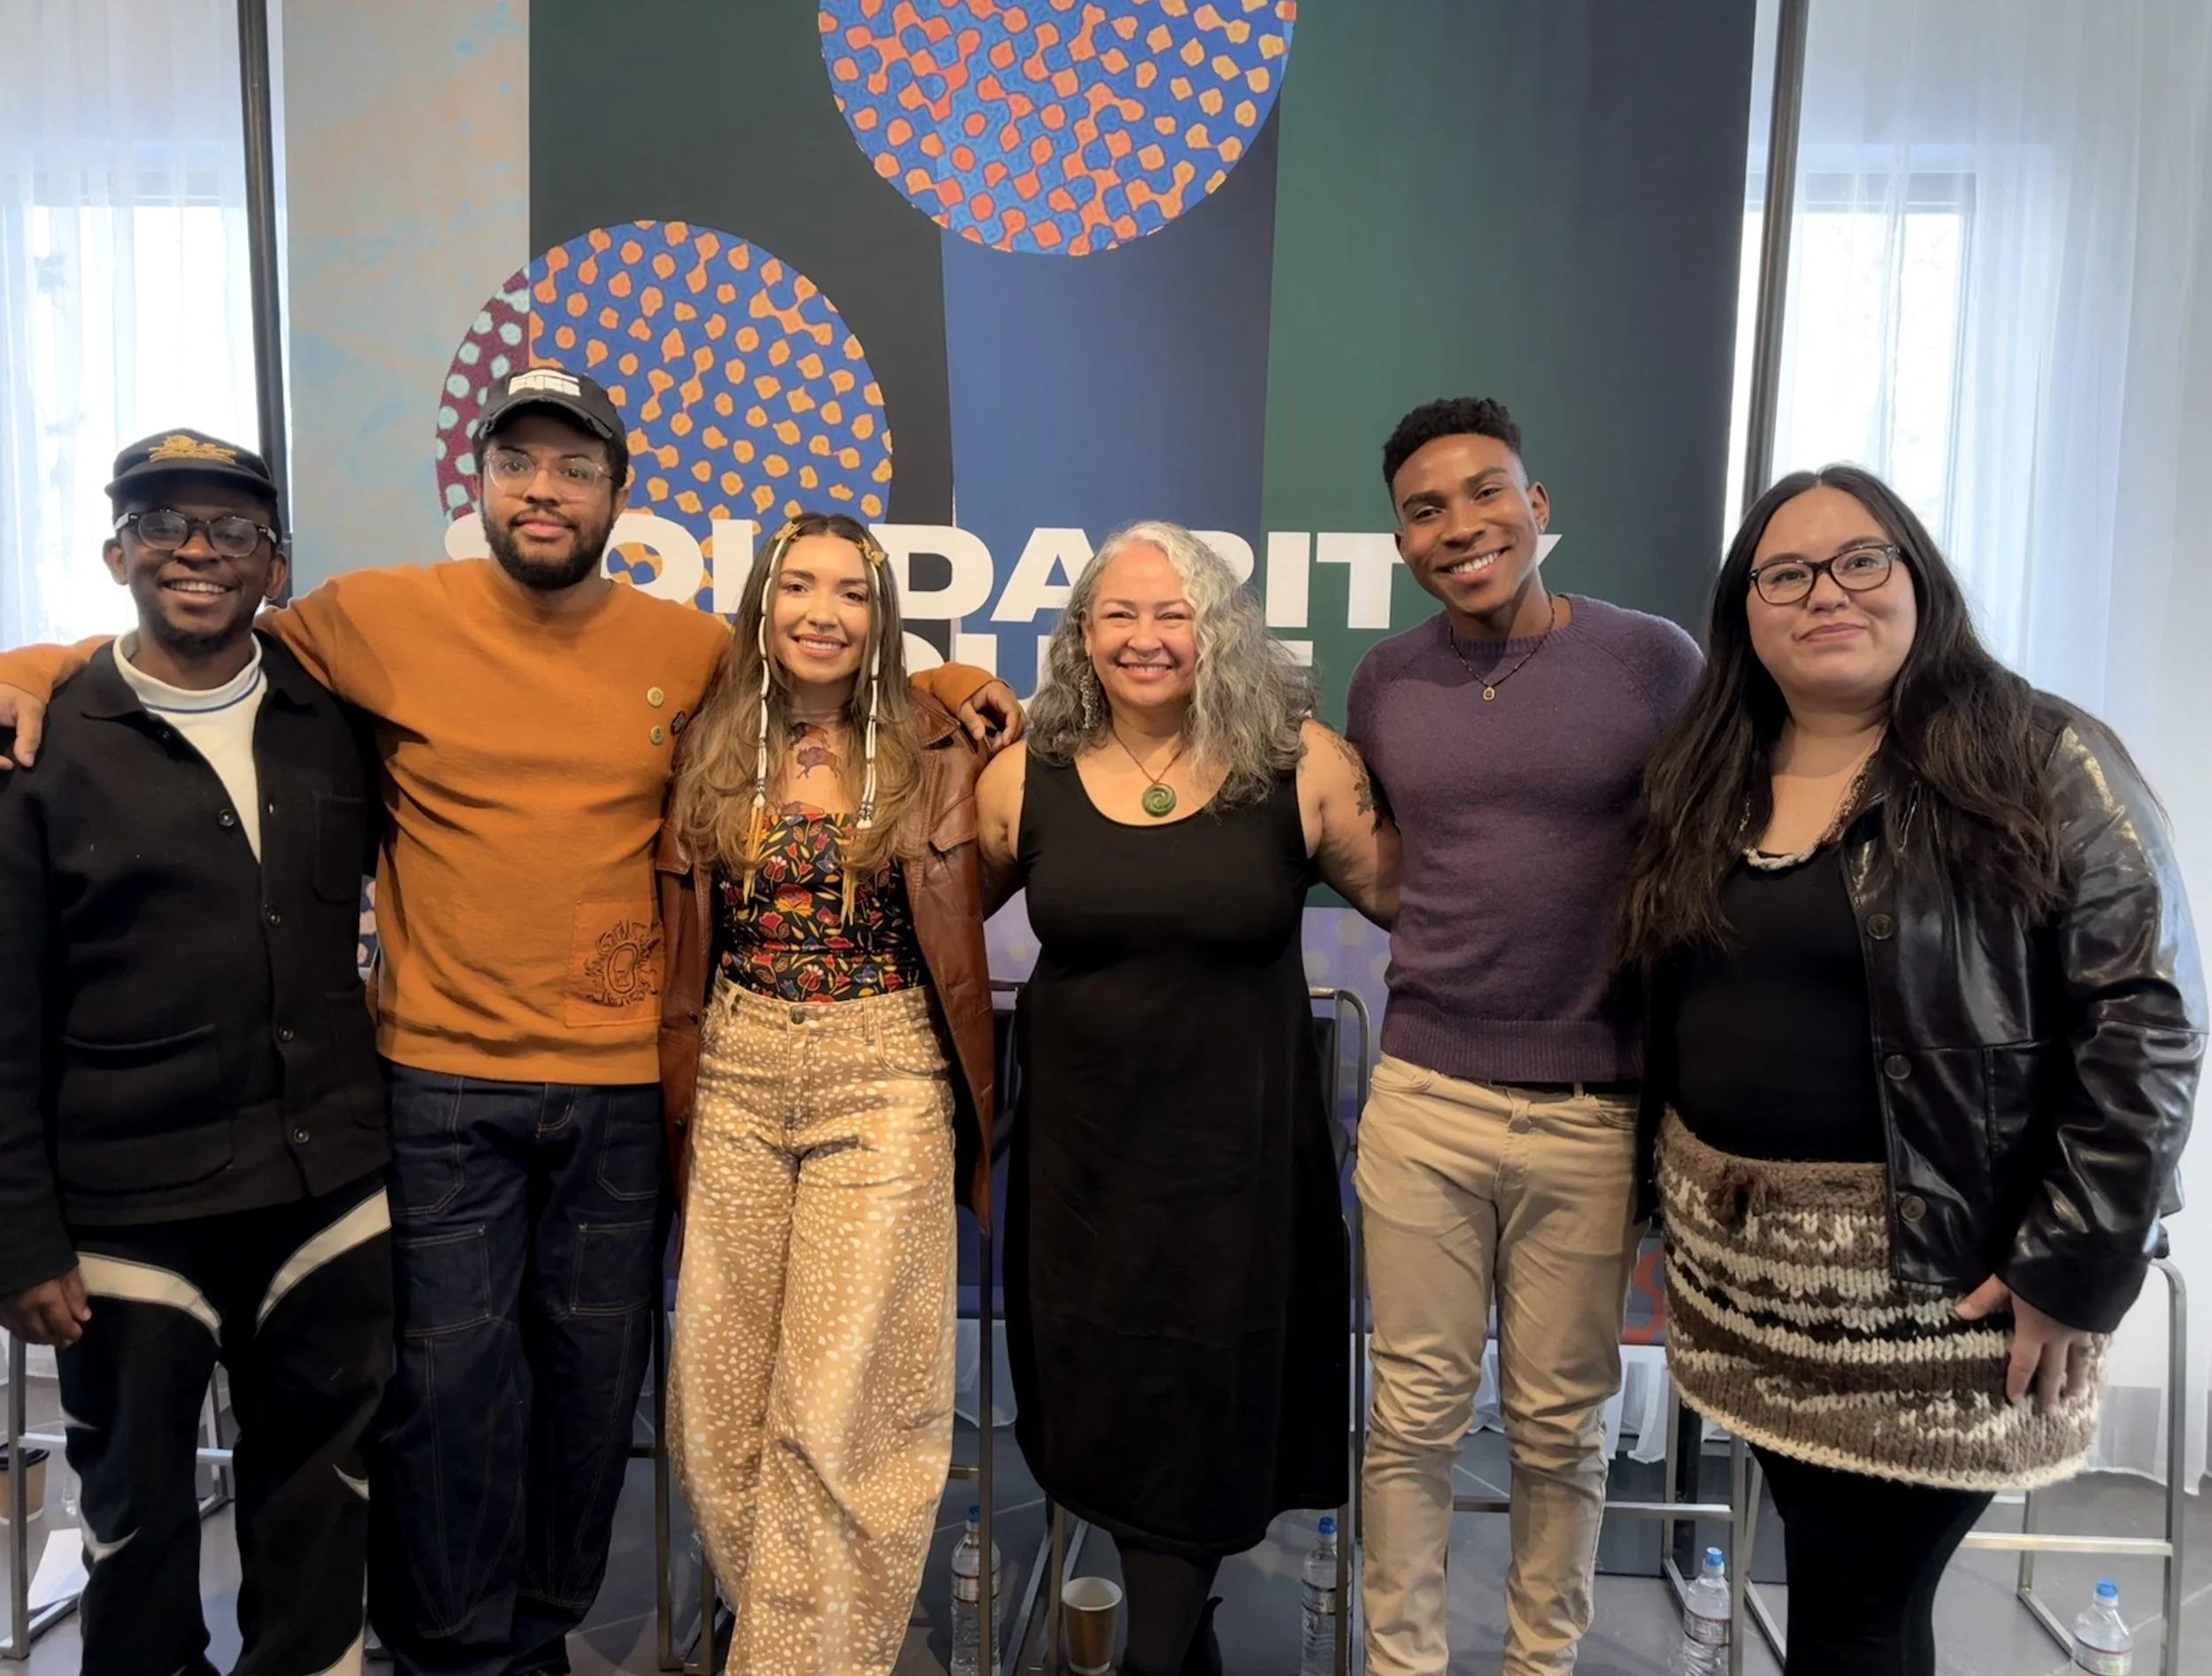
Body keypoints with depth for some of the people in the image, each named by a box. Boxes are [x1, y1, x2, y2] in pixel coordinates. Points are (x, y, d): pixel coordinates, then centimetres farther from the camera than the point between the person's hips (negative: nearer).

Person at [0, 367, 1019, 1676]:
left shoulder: (691, 648, 1)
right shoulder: (382, 617, -2)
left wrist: (951, 682, 1)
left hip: (622, 1079, 2)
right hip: (442, 1079, -1)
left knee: (593, 1371, 14)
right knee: (449, 1378, 8)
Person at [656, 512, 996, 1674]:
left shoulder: (931, 751, -2)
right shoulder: (710, 750, 5)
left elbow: (955, 935, 2)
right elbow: (684, 947, 10)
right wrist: (680, 1110, 8)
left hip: (884, 1083, -3)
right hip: (736, 1079, 3)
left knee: (842, 1403, 0)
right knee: (721, 1394, 10)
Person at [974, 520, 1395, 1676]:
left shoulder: (1298, 765, -8)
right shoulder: (1027, 776, -2)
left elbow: (1407, 894, -3)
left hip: (1237, 1148, -2)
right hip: (1084, 1147, 3)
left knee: (1207, 1409, 8)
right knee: (1106, 1405, 15)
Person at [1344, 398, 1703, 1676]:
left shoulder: (1656, 661, -5)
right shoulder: (1384, 681, 4)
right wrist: (1452, 959, 6)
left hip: (1598, 1113, -2)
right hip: (1423, 1101, 2)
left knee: (1563, 1425, 14)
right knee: (1416, 1417, 10)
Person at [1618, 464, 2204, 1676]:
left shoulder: (2044, 764, -9)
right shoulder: (1706, 784, 7)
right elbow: (1660, 1009, 13)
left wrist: (2073, 1268, -15)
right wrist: (1661, 1203, 11)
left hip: (1933, 1275, -5)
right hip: (1744, 1258, 5)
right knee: (1835, 1571, 17)